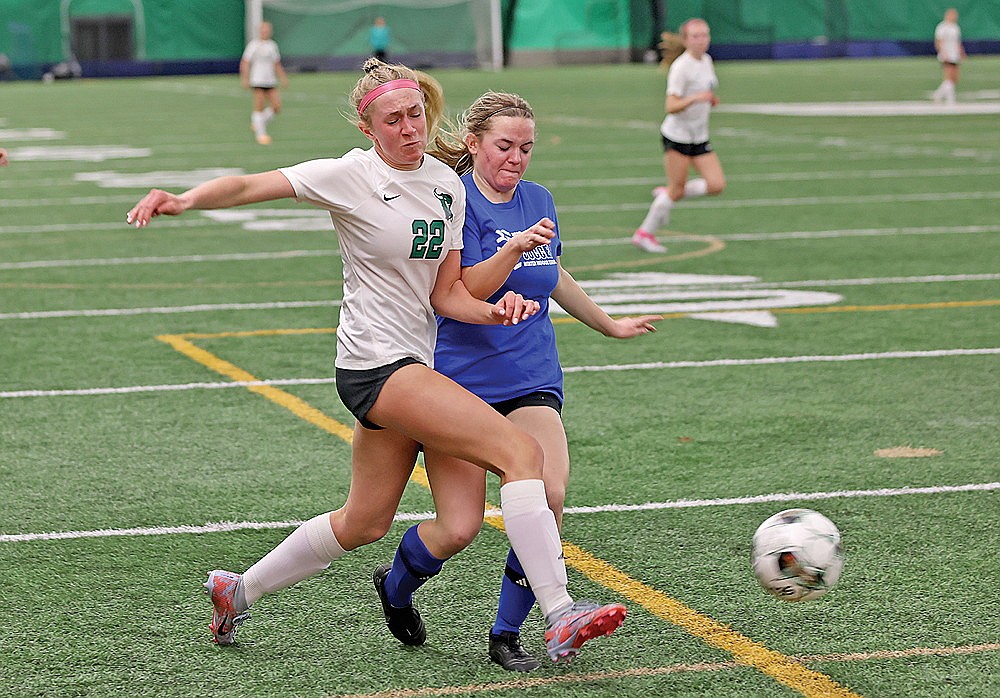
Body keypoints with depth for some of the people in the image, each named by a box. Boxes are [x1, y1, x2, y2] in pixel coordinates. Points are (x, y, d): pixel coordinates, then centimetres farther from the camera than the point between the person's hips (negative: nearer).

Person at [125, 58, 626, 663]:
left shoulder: (447, 184, 7)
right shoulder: (351, 175, -11)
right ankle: (561, 618, -21)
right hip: (376, 361, -8)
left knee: (365, 522, 18)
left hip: (417, 361, 8)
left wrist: (492, 311, -13)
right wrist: (185, 200, -37)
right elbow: (249, 186, -19)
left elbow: (445, 292, 7)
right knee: (522, 451, -20)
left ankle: (238, 591, 35)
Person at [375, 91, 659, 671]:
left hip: (530, 382, 5)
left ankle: (507, 634, -4)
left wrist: (611, 325, 40)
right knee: (459, 529, -8)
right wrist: (516, 247, -33)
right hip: (460, 379, -5)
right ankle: (396, 587, 27)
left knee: (548, 495, -21)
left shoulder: (539, 201, 11)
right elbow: (462, 292, -20)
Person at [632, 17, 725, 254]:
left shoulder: (706, 61, 8)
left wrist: (711, 99, 3)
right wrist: (695, 98, -37)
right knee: (677, 188, -4)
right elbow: (671, 107, -22)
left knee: (716, 185, -4)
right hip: (677, 135, -7)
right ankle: (645, 233, 11)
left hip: (699, 137, 8)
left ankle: (666, 194, 16)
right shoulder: (681, 67, -17)